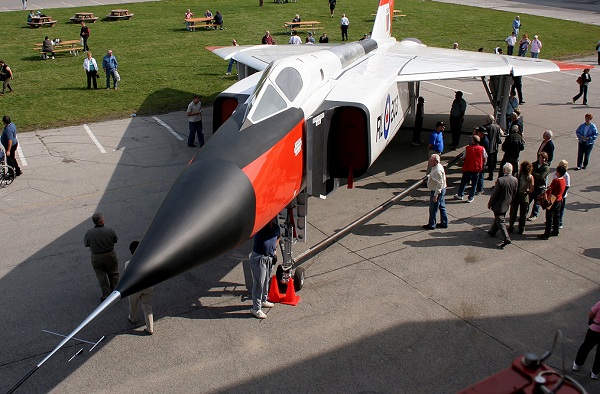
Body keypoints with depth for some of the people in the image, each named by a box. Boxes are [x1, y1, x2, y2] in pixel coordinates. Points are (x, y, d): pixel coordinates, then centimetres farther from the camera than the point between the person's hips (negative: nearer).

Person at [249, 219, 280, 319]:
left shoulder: (276, 228, 8)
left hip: (270, 258, 7)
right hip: (258, 258, -6)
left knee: (266, 281, 20)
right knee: (259, 282, -5)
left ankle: (263, 300, 41)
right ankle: (256, 309, 2)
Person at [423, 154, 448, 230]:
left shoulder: (438, 170, -27)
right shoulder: (436, 167, 6)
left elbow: (440, 183, -28)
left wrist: (435, 195, -26)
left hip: (437, 191, -10)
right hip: (441, 190, 10)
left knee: (433, 209, 3)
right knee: (441, 207, 17)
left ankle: (431, 225, 15)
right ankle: (444, 223, 28)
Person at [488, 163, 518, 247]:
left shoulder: (500, 180, -25)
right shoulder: (515, 180, -7)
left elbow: (494, 194, -17)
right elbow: (514, 193, 5)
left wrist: (490, 203, -4)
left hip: (499, 205, -6)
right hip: (506, 205, 7)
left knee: (500, 221, 1)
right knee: (497, 219, 24)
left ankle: (507, 239, -7)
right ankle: (492, 232, 41)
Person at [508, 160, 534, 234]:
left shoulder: (517, 174, -14)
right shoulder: (530, 177, -11)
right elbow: (532, 189, -11)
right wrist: (527, 192, 9)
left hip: (515, 195, 0)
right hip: (524, 197, 0)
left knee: (513, 212, 15)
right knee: (523, 214, 14)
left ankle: (511, 227, 23)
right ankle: (521, 229, 22)